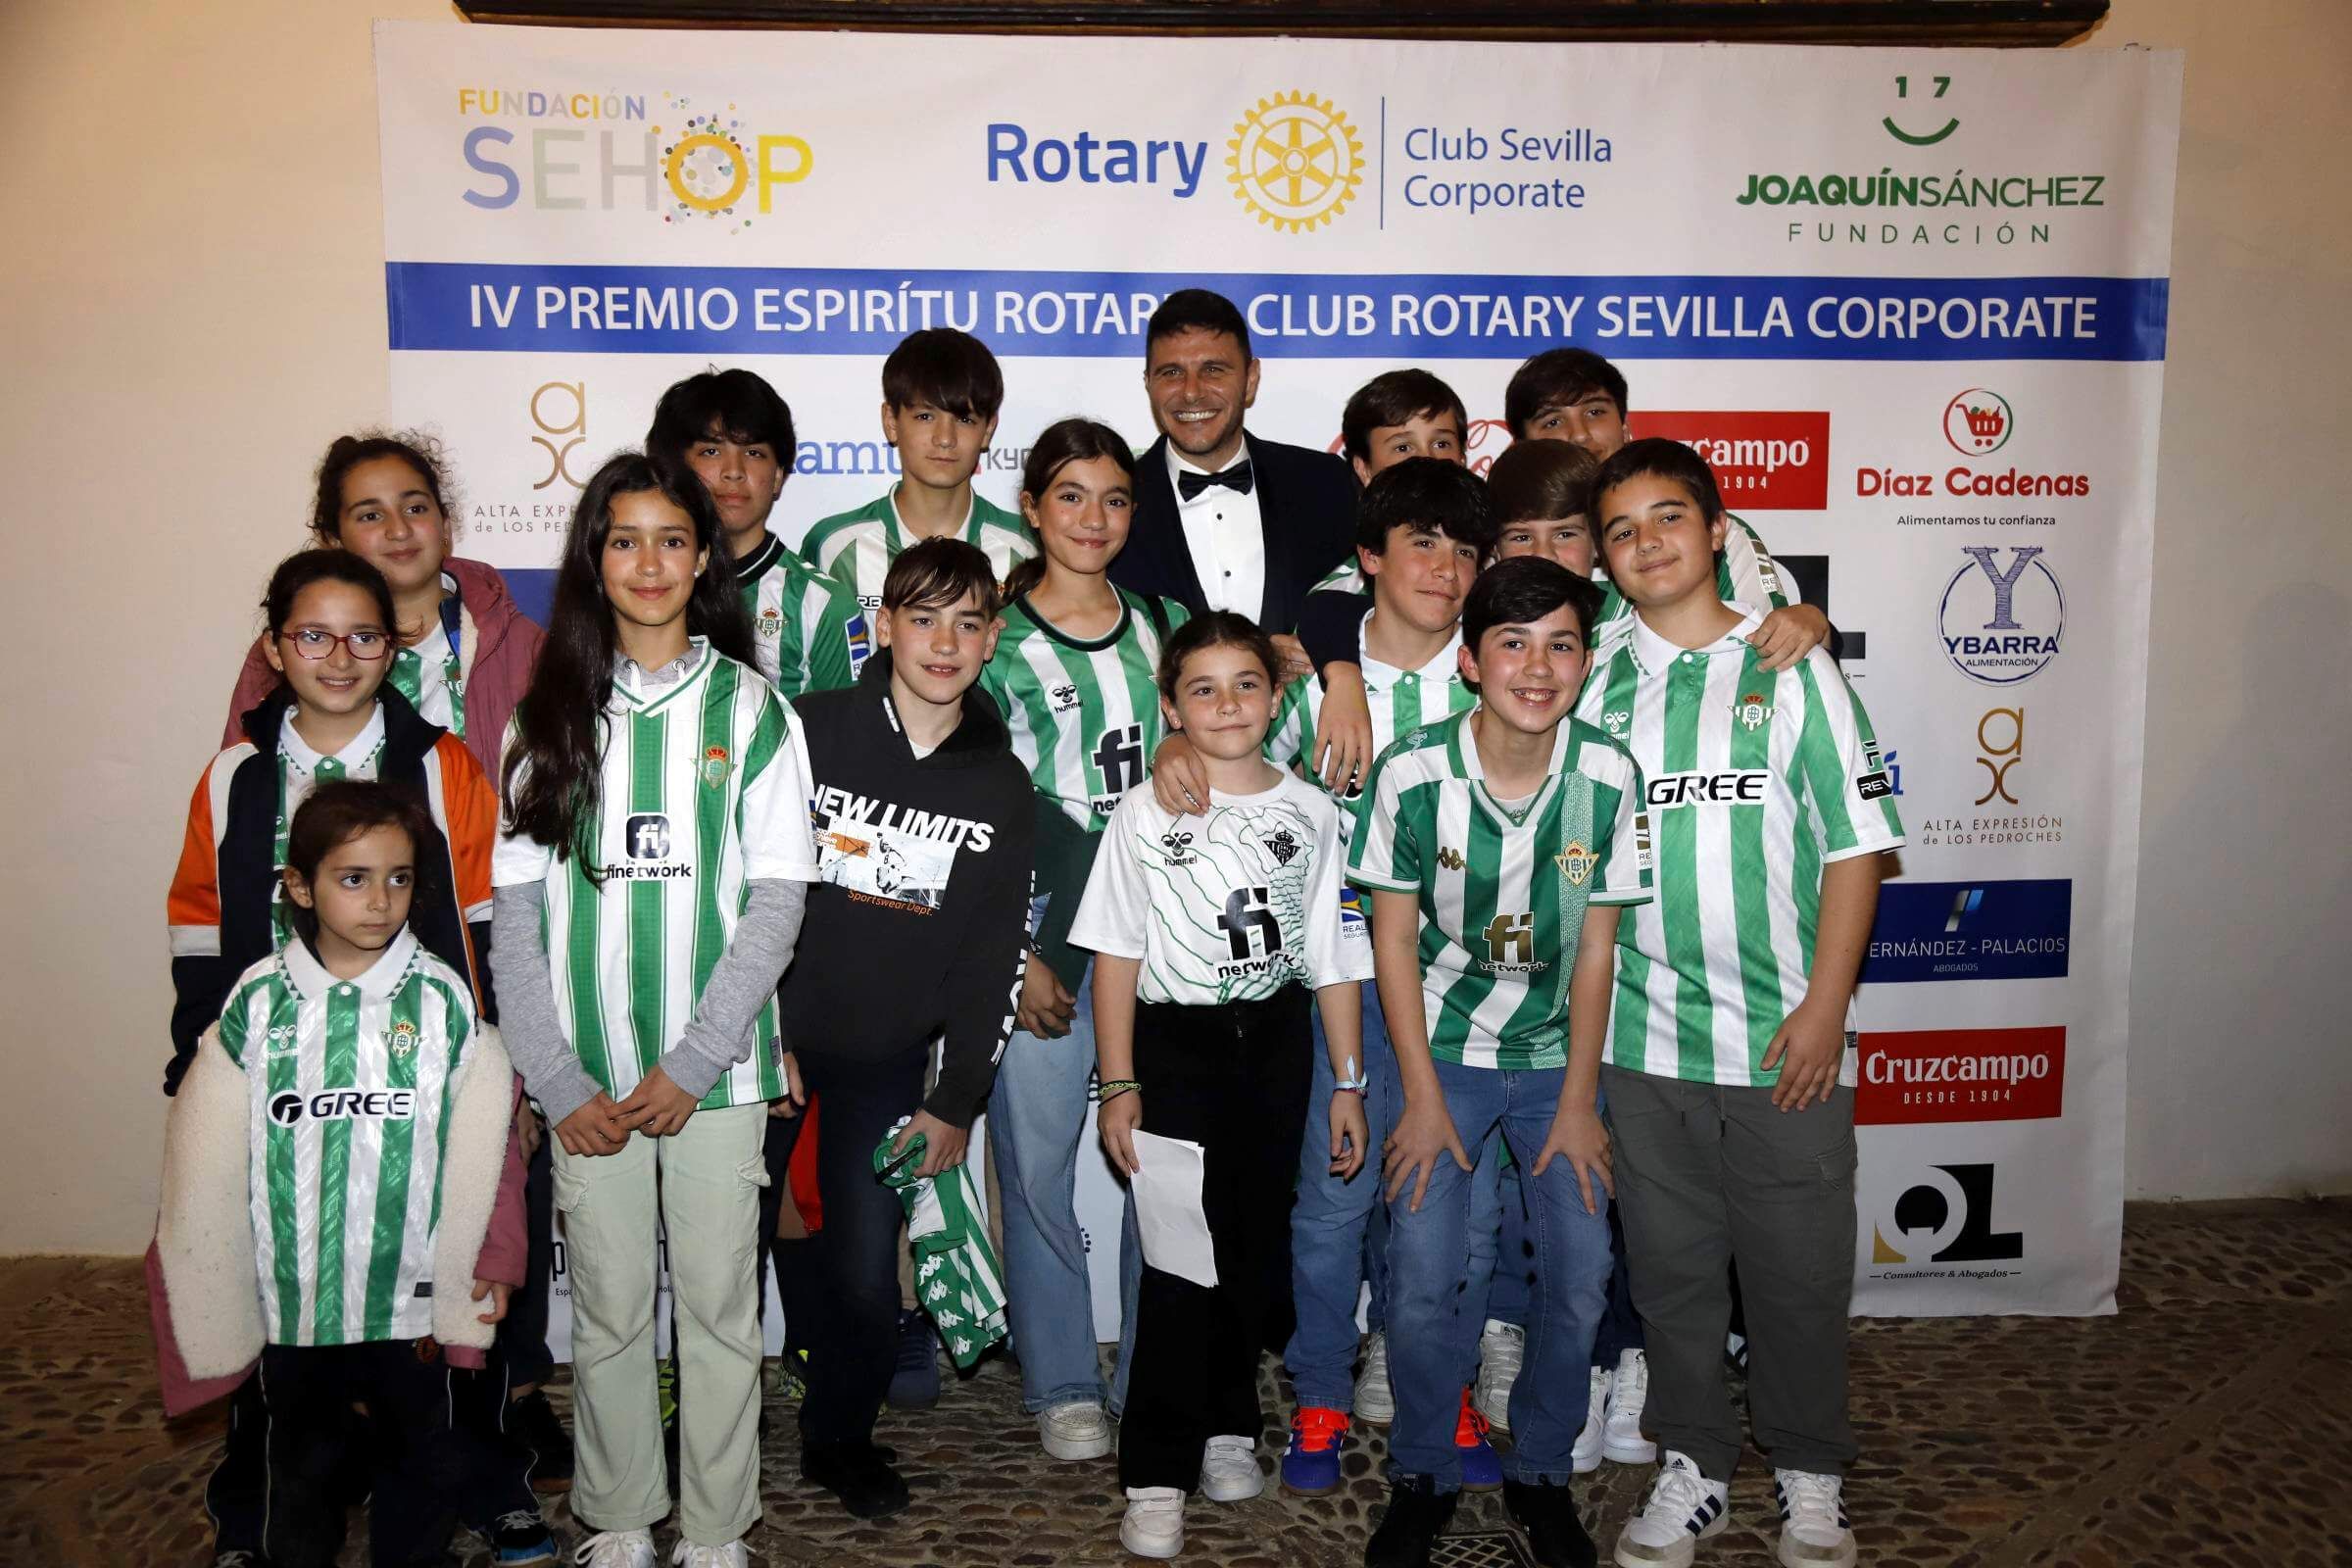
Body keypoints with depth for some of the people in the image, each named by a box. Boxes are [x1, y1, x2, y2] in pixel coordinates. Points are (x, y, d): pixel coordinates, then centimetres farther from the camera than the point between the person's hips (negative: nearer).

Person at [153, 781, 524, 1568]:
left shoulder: (444, 1001, -7)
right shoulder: (256, 1004, -4)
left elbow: (482, 1151, -3)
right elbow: (207, 1165, 2)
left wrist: (481, 1269, -6)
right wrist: (208, 1300, 5)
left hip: (412, 1299, -1)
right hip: (290, 1300, 1)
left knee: (422, 1468, 15)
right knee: (300, 1468, 20)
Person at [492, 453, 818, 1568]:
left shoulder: (749, 708, 1)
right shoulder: (549, 712, 5)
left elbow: (776, 902, -4)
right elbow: (516, 908, 3)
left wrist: (690, 1066, -10)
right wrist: (558, 1081, -6)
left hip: (715, 1069, -1)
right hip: (585, 1075, 1)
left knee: (717, 1304, 6)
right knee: (607, 1310, 10)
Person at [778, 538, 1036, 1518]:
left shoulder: (1001, 789, 1)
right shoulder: (808, 732, -8)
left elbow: (995, 957, 5)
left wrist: (958, 1103, 4)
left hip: (887, 1058, 2)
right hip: (764, 1037, -1)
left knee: (865, 1270, 1)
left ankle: (840, 1437, 28)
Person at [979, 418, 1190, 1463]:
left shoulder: (1164, 625, 12)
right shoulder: (993, 638, 2)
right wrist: (1013, 956, -8)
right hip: (1036, 937, -2)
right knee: (1038, 1163, 3)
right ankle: (1062, 1387, 19)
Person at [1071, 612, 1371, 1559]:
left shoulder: (1311, 812, 4)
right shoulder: (1144, 813, -3)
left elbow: (1335, 958, 7)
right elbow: (1117, 956, -3)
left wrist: (1347, 1082, 6)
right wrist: (1118, 1084, -7)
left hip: (1276, 1039, 3)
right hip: (1175, 1043, -3)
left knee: (1259, 1248, 9)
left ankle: (1226, 1425, 28)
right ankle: (1155, 1476, 2)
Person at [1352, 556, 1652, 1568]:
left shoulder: (1610, 777, -13)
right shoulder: (1412, 773, -17)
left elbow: (1596, 946, -5)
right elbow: (1394, 938, -9)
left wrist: (1579, 1100, -5)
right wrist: (1423, 1098, -10)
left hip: (1556, 1054, 2)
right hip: (1441, 1047, -1)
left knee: (1580, 1276, -2)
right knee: (1423, 1278, -10)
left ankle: (1541, 1471, 23)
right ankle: (1422, 1476, 15)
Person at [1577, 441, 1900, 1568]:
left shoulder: (1792, 668, 0)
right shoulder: (1598, 688, 6)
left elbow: (1855, 843, -2)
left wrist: (1825, 1006, -9)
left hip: (1785, 1040, -2)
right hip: (1644, 1045, 2)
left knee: (1799, 1268, 8)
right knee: (1671, 1266, 11)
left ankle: (1809, 1477, 29)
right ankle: (1692, 1467, 29)